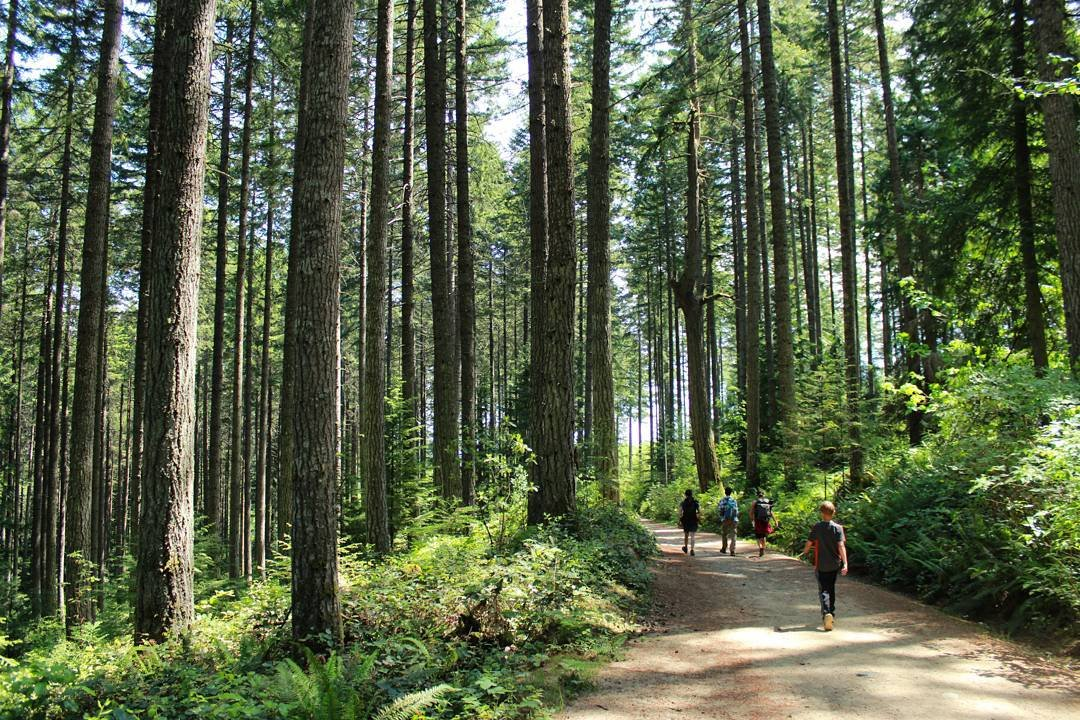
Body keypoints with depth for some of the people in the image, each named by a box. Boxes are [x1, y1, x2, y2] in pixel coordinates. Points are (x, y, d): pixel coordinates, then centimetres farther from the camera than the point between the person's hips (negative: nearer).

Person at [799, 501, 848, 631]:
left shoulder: (816, 528, -8)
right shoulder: (838, 527, -6)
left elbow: (809, 544, -2)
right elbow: (841, 546, -14)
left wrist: (803, 553, 18)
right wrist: (845, 563, -17)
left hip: (821, 565, -2)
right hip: (834, 565, 2)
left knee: (823, 590, -2)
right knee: (831, 588, 20)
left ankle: (826, 614, -23)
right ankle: (832, 614, 28)